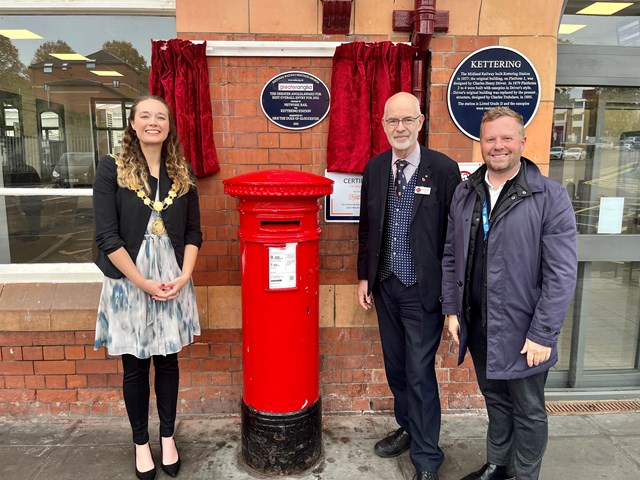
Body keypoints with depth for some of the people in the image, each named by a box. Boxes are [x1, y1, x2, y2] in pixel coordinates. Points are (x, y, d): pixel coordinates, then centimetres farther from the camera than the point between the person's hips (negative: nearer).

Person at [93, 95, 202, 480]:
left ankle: (168, 437, 32)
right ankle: (141, 442, 31)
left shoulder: (182, 172, 4)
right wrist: (144, 283, -13)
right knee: (135, 365, 11)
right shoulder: (112, 169, -5)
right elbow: (107, 236, -10)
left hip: (174, 282, 2)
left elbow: (193, 232, 5)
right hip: (129, 283, -2)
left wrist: (183, 276, -8)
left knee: (168, 361, 13)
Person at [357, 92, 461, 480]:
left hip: (424, 290, -5)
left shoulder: (444, 169, -10)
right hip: (385, 286, 5)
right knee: (395, 367, 18)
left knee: (420, 373, 3)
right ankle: (408, 429, 41)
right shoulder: (375, 168, 4)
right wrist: (364, 276, 9)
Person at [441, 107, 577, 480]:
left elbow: (562, 273, -14)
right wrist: (452, 309, 4)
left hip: (522, 331, -4)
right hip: (476, 324, 4)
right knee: (495, 400, 22)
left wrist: (543, 335, -15)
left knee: (528, 411, 14)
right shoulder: (465, 193, 3)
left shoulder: (550, 197, -11)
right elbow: (451, 256, 7)